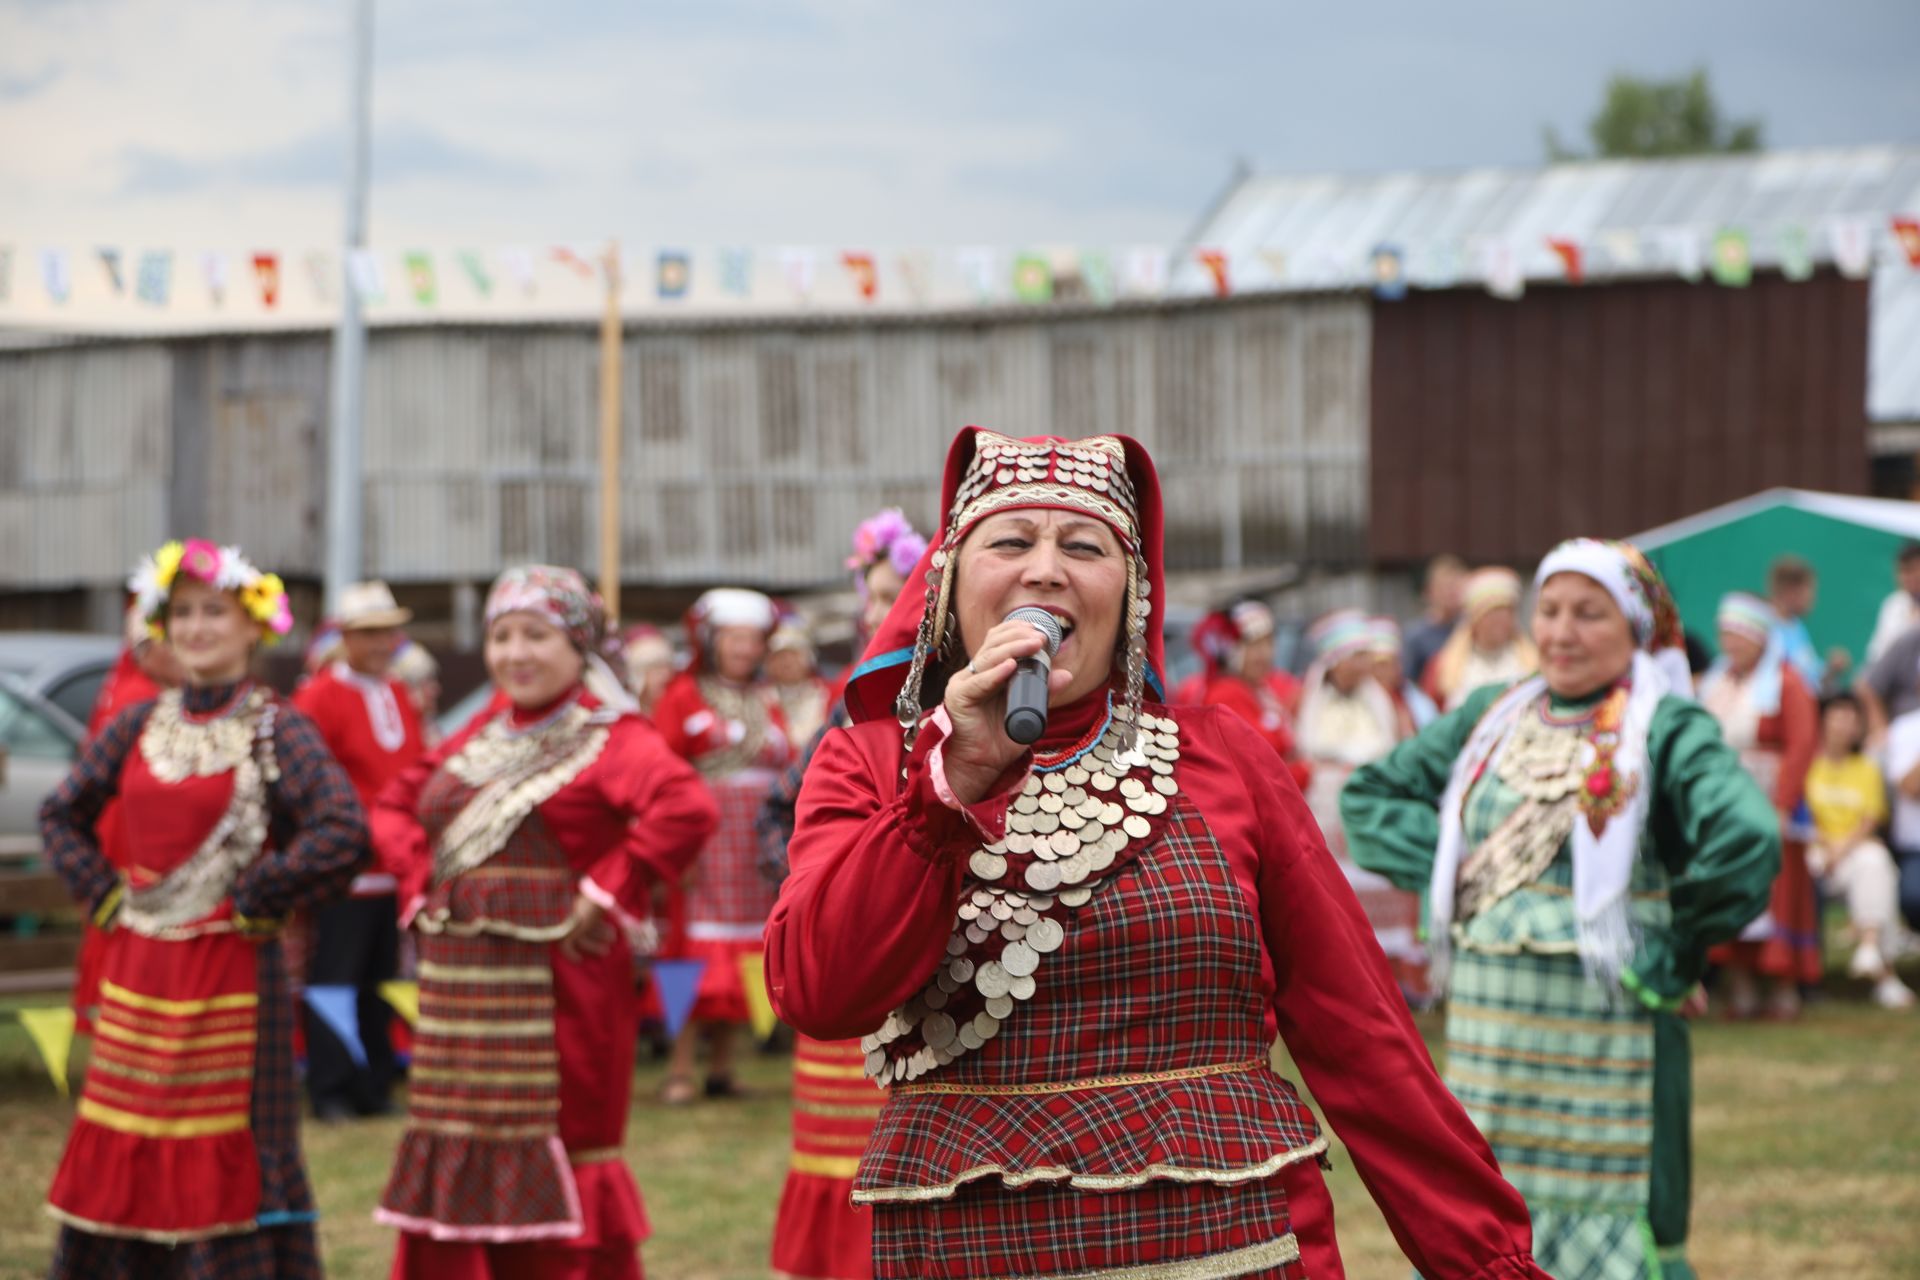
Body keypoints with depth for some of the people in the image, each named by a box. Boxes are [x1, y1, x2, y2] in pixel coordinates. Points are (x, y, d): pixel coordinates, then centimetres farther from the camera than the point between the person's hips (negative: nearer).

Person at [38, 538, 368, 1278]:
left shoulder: (277, 730, -6)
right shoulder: (137, 726, 9)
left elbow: (344, 833, -18)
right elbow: (62, 815, 20)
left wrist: (252, 899, -13)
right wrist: (102, 894, 6)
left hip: (231, 971, -5)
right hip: (138, 970, 5)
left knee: (230, 1154, -3)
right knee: (124, 1156, 10)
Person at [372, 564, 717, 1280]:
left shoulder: (610, 736, -8)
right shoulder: (482, 736, 14)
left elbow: (686, 810, -24)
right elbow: (396, 805, 24)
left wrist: (606, 893, -20)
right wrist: (420, 882, 7)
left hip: (557, 988, -7)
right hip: (463, 988, 7)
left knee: (560, 1156, -2)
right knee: (462, 1161, 11)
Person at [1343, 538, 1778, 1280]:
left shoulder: (1667, 730, -6)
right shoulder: (1492, 719, 12)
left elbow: (1745, 842, -22)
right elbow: (1369, 797, 17)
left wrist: (1668, 962, -16)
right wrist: (1444, 865, 1)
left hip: (1606, 1036, -6)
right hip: (1487, 1036, 6)